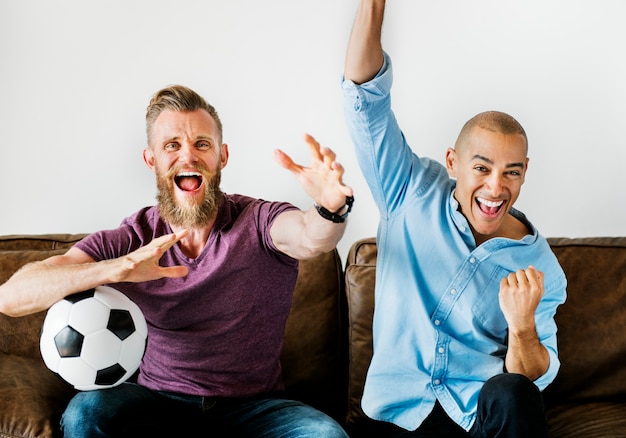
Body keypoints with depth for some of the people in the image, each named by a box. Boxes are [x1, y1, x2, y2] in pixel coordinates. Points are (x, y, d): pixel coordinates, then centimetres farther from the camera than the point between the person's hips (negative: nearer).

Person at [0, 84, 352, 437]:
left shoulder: (258, 222, -6)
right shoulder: (130, 241, -4)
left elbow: (312, 239, -31)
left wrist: (331, 208, -56)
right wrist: (118, 269, -32)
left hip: (254, 408, 0)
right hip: (159, 404, 0)